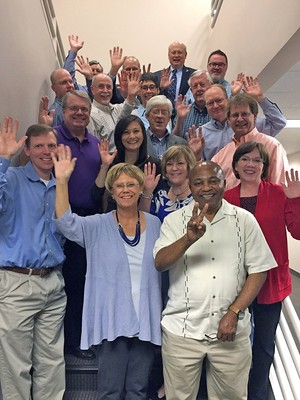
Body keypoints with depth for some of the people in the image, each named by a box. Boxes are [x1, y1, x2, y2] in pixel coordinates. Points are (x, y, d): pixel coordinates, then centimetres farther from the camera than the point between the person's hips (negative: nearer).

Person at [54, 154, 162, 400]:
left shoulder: (154, 224, 4)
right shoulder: (98, 226, -4)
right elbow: (66, 223, -21)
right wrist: (62, 181, -30)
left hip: (146, 320, 3)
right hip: (111, 320, -2)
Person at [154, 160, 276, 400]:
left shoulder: (244, 220, -1)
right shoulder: (174, 220, -2)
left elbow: (258, 271, -1)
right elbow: (160, 263, -14)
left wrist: (234, 313, -9)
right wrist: (188, 239, -31)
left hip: (232, 330, 1)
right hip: (182, 330, 0)